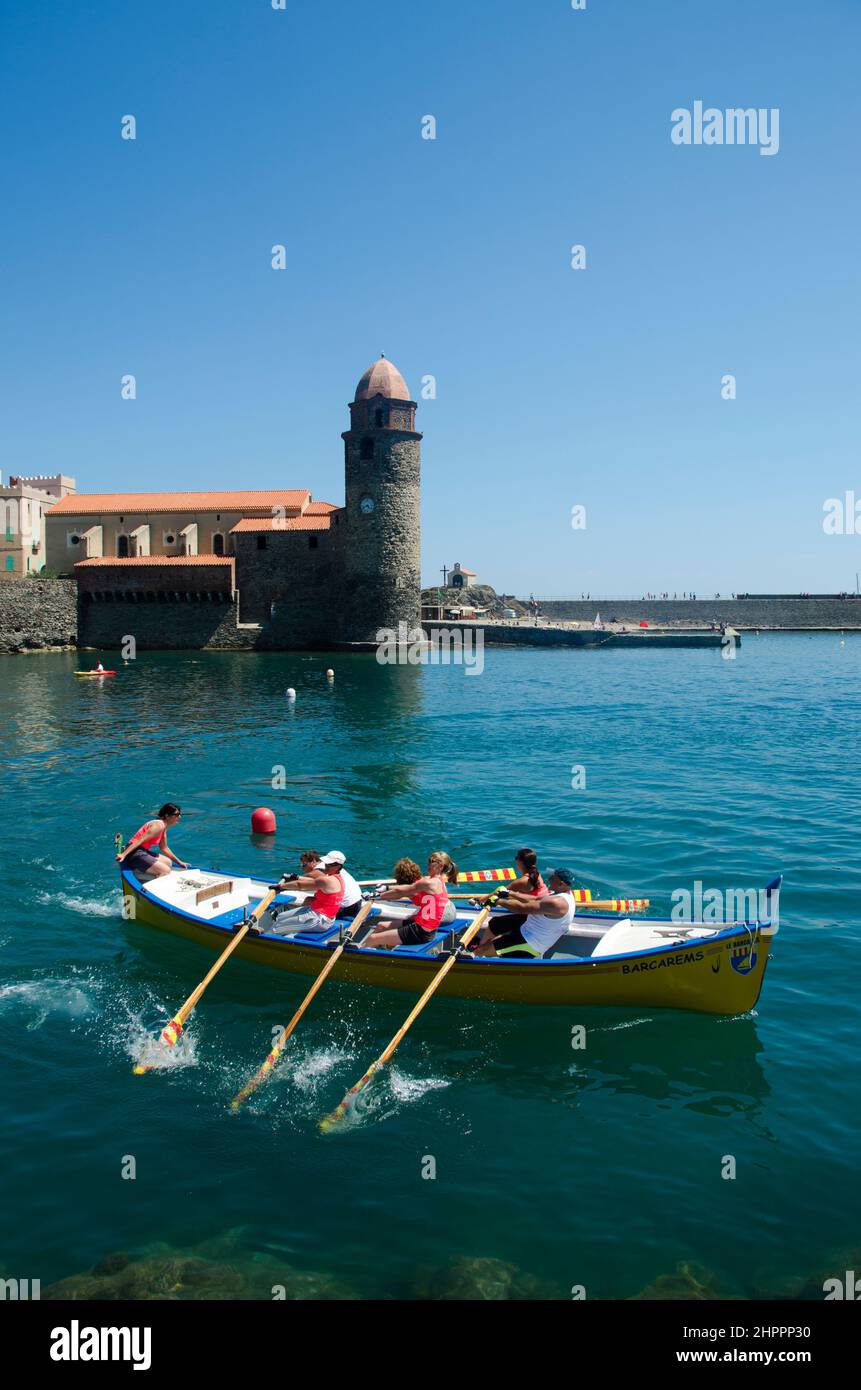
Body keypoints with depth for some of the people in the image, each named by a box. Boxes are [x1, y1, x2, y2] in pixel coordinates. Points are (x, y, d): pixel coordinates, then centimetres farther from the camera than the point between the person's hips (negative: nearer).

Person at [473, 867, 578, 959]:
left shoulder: (556, 903, -33)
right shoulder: (566, 893, -1)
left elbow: (522, 908, -29)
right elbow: (535, 900, 8)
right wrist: (509, 894, 7)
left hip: (531, 944, -10)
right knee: (493, 923, 23)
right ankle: (480, 945, 43)